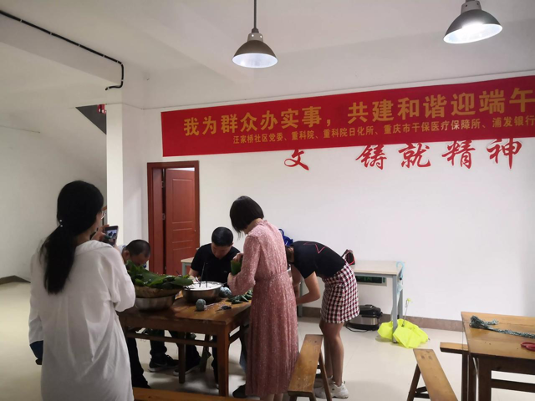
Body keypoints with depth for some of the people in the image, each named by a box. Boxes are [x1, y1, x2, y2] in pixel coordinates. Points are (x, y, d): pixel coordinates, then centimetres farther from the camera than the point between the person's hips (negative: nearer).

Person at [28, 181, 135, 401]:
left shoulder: (41, 256, -7)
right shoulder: (106, 255, -21)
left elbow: (37, 312, 3)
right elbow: (126, 301, -6)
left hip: (57, 362, 4)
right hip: (99, 359, -4)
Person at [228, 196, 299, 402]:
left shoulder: (254, 236, -21)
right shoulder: (273, 228, 5)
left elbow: (247, 280, -22)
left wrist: (231, 279, -3)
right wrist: (245, 257, 13)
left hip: (269, 295, -9)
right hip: (284, 290, 9)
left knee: (268, 350, 8)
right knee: (280, 345, 21)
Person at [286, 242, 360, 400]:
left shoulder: (303, 258, -29)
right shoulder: (293, 251, -2)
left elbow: (315, 294, -19)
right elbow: (296, 280, 12)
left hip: (341, 281, -9)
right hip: (336, 280, 9)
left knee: (332, 334, -1)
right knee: (325, 328, 16)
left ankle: (338, 386, 11)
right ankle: (329, 373, 30)